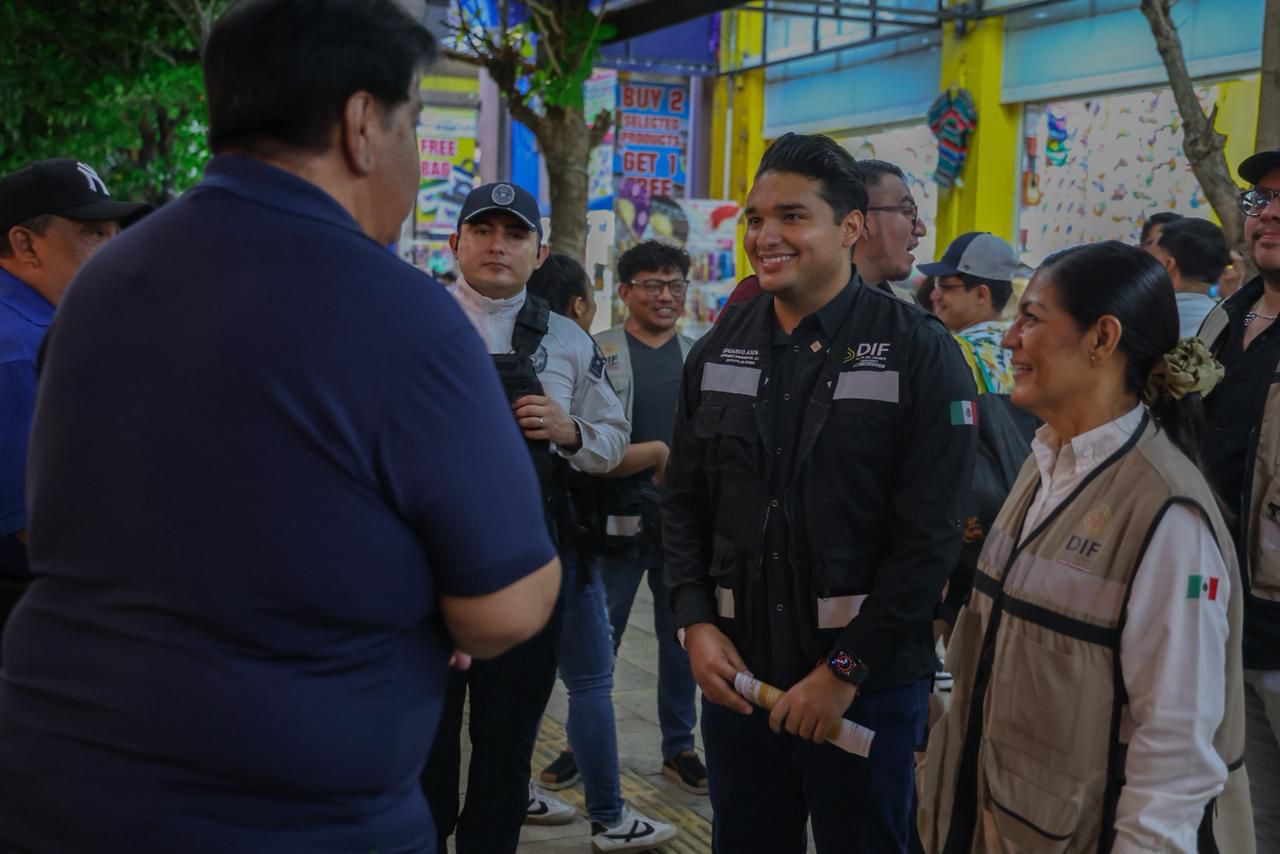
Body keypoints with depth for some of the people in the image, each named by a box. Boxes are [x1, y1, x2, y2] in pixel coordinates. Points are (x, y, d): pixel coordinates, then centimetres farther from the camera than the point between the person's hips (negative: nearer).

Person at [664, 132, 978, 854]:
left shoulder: (920, 353, -9)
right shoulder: (720, 350, 7)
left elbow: (932, 535, -13)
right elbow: (685, 502, 10)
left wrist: (847, 669, -14)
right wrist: (696, 623, -4)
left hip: (870, 683, -4)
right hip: (736, 669, 4)